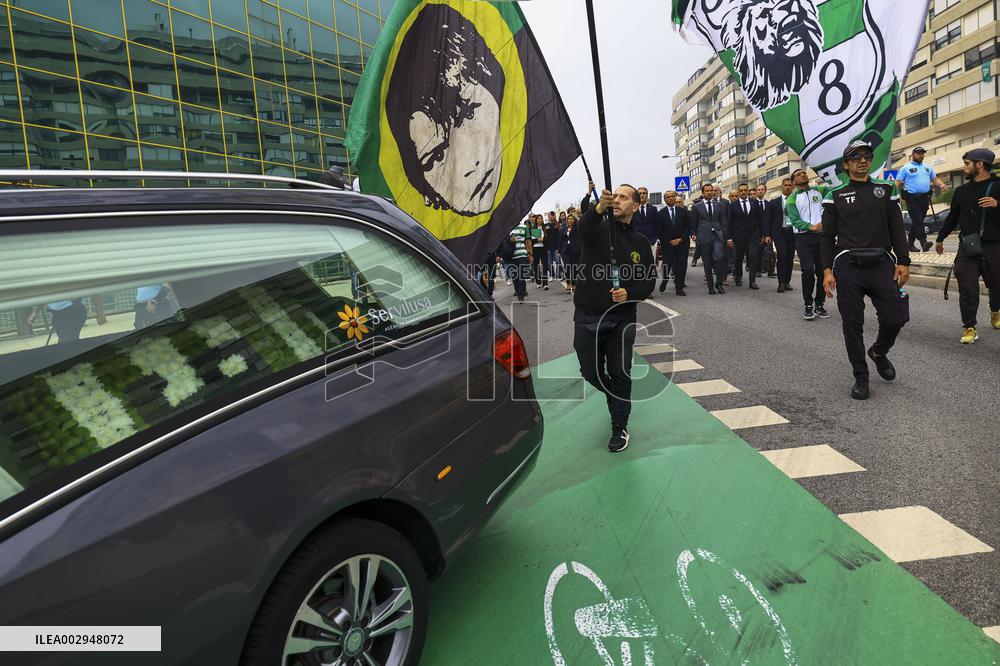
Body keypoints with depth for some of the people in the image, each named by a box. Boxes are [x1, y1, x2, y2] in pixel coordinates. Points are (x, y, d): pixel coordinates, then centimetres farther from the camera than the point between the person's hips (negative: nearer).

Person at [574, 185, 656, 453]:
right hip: (587, 317, 0)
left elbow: (649, 282, 7)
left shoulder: (640, 242, 7)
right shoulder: (599, 228, 0)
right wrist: (599, 208, -49)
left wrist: (629, 293, -15)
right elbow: (584, 227, -27)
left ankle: (620, 427, 15)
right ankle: (617, 398, 40)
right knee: (591, 373, 9)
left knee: (620, 374, -1)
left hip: (622, 318, 0)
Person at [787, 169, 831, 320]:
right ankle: (808, 305, -1)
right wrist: (810, 227, -21)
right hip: (804, 238, -2)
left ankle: (820, 304, 11)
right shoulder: (792, 199, 6)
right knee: (808, 270, -11)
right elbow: (795, 219, -6)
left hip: (821, 235, 2)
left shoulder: (819, 191, 13)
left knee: (822, 271, 2)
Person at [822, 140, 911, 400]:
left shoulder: (886, 191, 12)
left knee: (896, 318, -5)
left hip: (881, 264, 2)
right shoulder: (835, 196, 8)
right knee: (852, 325, 0)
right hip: (848, 266, -1)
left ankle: (879, 352, 27)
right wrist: (827, 270, -3)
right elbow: (828, 236, 6)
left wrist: (903, 262, 0)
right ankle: (861, 378, 12)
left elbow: (897, 229, 10)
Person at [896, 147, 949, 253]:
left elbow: (935, 179, 20)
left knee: (918, 221, 7)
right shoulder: (906, 168, 4)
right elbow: (898, 183, -2)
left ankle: (910, 243, 14)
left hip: (925, 198, 6)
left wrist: (942, 185, -2)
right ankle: (924, 242, -24)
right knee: (918, 221, -16)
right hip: (912, 198, -6)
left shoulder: (928, 168, 20)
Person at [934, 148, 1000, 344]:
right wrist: (940, 238, 30)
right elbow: (952, 218, 23)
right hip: (967, 248, 2)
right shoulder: (962, 191, 11)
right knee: (967, 290, -5)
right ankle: (970, 328, 0)